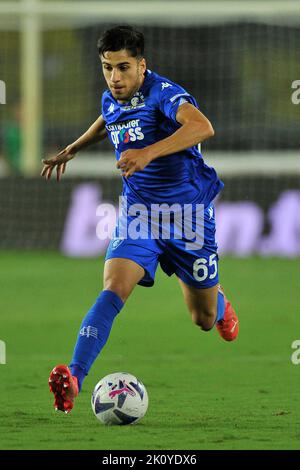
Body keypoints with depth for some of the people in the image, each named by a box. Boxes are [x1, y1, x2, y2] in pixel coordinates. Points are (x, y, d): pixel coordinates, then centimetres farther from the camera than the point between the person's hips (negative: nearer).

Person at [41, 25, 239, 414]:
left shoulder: (163, 94, -21)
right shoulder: (111, 100, 2)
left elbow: (202, 127, -42)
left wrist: (150, 151, -52)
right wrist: (72, 149, 30)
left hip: (188, 213, -4)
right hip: (137, 213, 4)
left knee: (204, 320, 11)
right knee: (112, 290, -24)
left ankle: (218, 302, 50)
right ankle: (74, 378, -35)